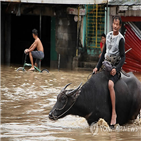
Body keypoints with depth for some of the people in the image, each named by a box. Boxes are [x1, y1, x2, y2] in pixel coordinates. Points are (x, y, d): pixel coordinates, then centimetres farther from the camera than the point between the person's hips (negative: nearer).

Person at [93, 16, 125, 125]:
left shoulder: (120, 39, -7)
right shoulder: (108, 35, 11)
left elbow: (123, 57, -9)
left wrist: (116, 69, -21)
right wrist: (98, 67, 13)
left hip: (115, 67, -7)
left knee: (110, 84, -32)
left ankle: (114, 113, -30)